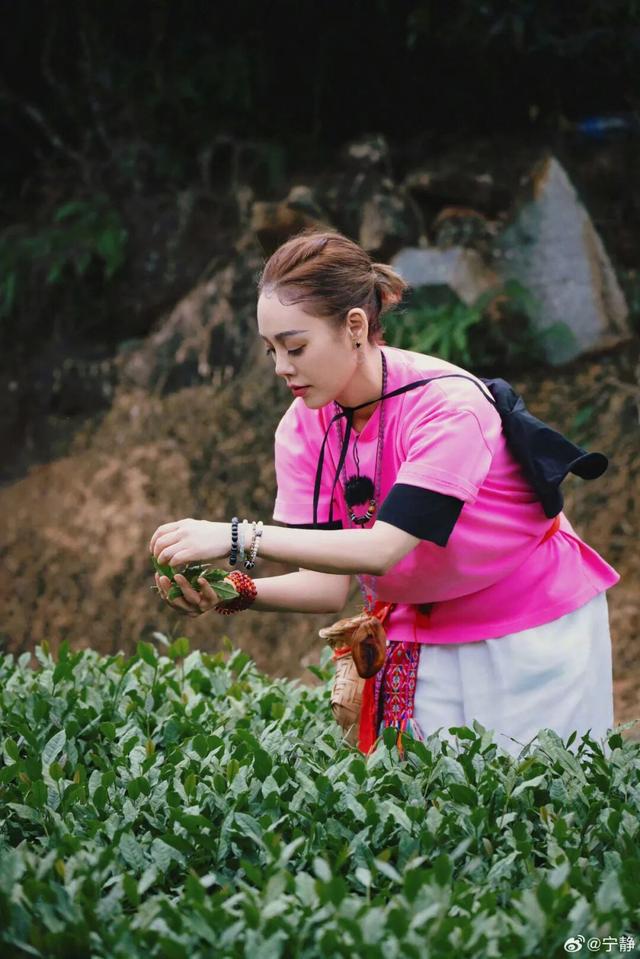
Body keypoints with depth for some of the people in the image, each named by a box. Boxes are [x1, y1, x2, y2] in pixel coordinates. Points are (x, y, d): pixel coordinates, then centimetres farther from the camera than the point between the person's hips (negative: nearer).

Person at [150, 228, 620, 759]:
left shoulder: (448, 404, -26)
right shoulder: (304, 429, -7)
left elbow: (382, 549, -36)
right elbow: (328, 585, -11)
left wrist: (239, 538, -40)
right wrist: (237, 594, -30)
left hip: (533, 636, -5)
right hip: (416, 639, 5)